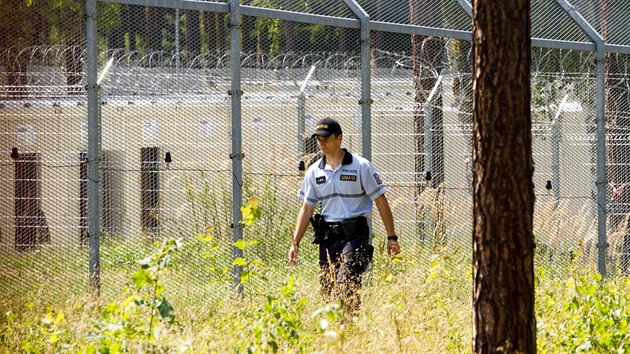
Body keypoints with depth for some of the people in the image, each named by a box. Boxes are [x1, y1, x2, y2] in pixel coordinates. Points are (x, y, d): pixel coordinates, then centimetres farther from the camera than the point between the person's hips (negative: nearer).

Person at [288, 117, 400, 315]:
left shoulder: (360, 166, -3)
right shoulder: (314, 172, 10)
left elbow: (380, 201, 0)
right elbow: (307, 209, 15)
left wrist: (391, 237, -3)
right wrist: (295, 243, 8)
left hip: (354, 234, -5)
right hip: (327, 237, 5)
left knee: (345, 285, -21)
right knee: (327, 290, 4)